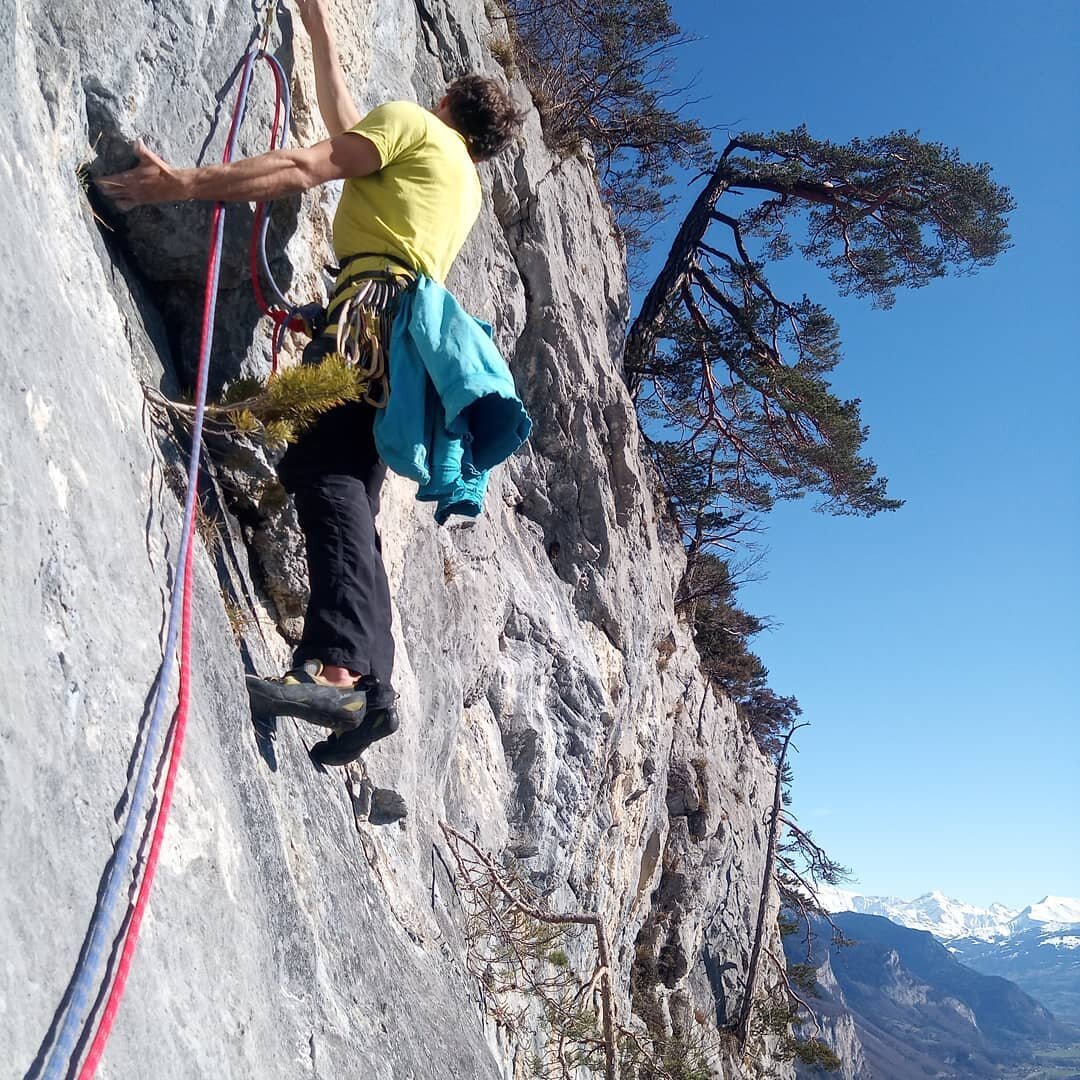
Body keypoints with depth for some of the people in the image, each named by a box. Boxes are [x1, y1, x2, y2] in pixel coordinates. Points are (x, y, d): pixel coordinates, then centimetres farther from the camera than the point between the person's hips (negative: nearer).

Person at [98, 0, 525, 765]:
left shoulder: (412, 122, 14)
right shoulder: (467, 185, 37)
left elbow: (303, 169, -3)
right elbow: (347, 129, 47)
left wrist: (186, 182, -7)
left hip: (375, 309, -8)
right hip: (406, 334, 8)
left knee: (326, 471, -25)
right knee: (348, 489, 0)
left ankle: (336, 667, -42)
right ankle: (371, 687, -10)